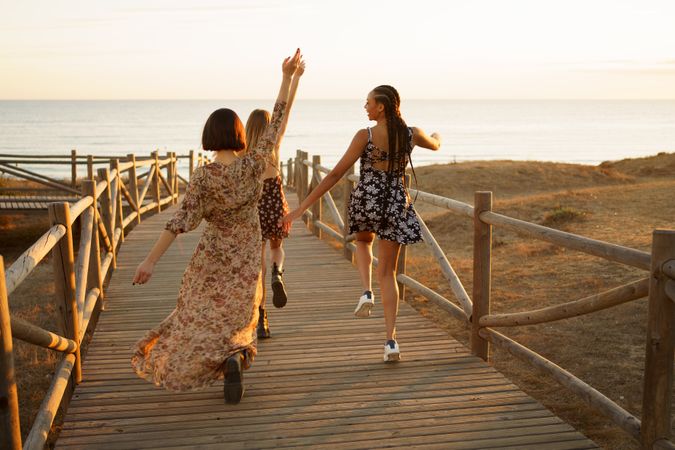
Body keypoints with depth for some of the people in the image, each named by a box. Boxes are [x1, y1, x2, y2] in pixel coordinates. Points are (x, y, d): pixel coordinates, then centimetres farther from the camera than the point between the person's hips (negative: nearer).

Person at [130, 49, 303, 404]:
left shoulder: (203, 175, -18)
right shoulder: (254, 165, -14)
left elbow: (181, 221, -21)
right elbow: (277, 123, -7)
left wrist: (150, 260, -18)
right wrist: (287, 77, -1)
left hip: (212, 258, -2)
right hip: (246, 261, 2)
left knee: (203, 318, 14)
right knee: (237, 316, 12)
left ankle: (227, 360, -8)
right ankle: (234, 356, -16)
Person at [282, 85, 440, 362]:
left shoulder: (365, 136, -11)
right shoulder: (411, 134, -1)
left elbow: (335, 174, -13)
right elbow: (435, 145, 24)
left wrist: (303, 206, -10)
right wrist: (437, 136, 50)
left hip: (366, 200, -2)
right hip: (397, 204, 2)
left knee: (363, 241, 35)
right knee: (387, 272, 12)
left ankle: (367, 293, 10)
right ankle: (391, 340, 2)